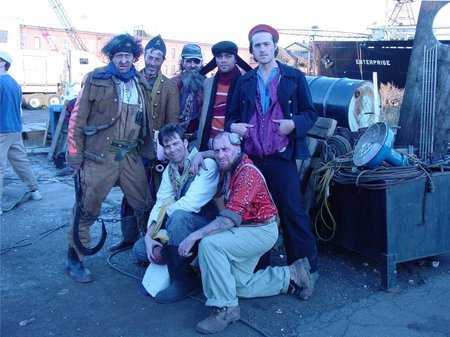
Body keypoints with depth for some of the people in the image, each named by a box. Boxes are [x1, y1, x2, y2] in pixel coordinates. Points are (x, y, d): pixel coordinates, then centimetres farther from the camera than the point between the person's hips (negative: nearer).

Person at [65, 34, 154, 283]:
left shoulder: (141, 83, 12)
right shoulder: (96, 80, -2)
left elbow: (146, 121, 16)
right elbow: (78, 118, -3)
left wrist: (149, 151, 14)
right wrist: (75, 154, -5)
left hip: (131, 155, 5)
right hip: (100, 155, -4)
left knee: (144, 205, 10)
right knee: (88, 207, 0)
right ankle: (74, 258, 15)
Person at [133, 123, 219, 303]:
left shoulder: (206, 163, -18)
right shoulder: (169, 170, 6)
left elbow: (190, 204, -27)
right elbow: (160, 204, 0)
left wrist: (165, 210, -11)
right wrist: (149, 236, -13)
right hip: (181, 227, 7)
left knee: (178, 216, -36)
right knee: (140, 248, -1)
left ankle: (183, 281, -21)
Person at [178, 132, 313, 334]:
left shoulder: (247, 173, -25)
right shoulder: (227, 167, 0)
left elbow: (231, 218, -34)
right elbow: (213, 155, 26)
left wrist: (194, 236, -37)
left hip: (262, 230, -10)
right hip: (244, 230, 10)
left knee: (209, 244, -30)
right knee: (239, 286, 11)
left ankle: (226, 308, -20)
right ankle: (292, 275, 23)